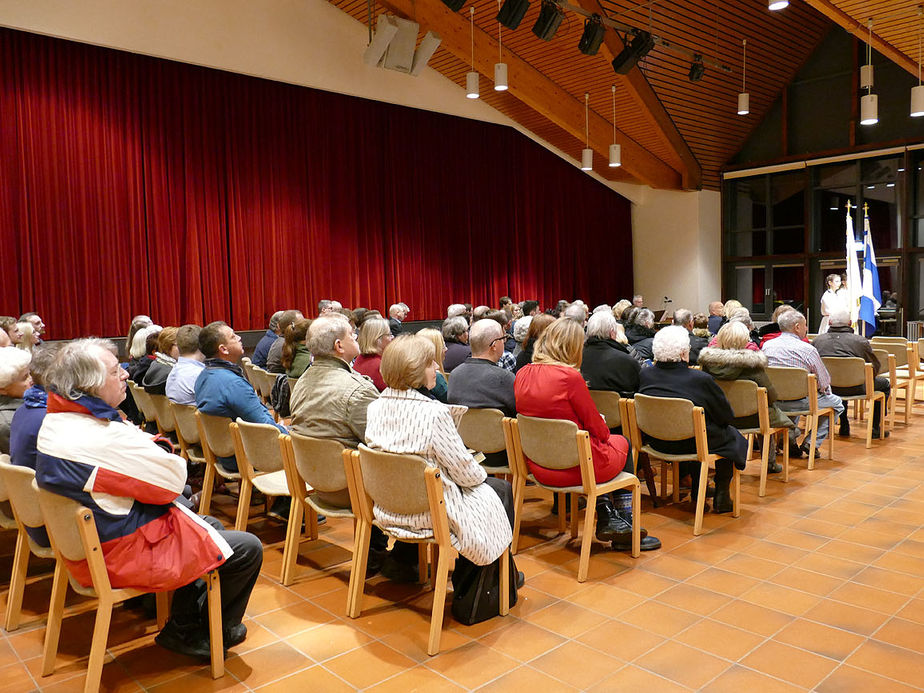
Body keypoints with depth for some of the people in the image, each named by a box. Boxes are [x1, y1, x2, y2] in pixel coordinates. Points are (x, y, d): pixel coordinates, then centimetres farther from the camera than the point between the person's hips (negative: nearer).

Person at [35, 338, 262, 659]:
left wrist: (149, 445, -5)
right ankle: (214, 634, 19)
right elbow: (174, 479, -22)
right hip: (123, 557, -11)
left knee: (209, 525, 26)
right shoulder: (104, 439, -32)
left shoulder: (54, 421, 1)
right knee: (248, 548, -4)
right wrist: (166, 453, -2)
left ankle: (185, 625, 31)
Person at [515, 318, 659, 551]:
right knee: (623, 443, 24)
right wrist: (604, 431, 11)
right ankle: (625, 526, 30)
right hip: (575, 468, -6)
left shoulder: (522, 374, -1)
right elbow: (596, 427, -12)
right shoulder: (569, 376, -22)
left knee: (607, 443, 29)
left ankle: (607, 519, 23)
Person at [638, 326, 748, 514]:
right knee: (730, 435, 21)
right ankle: (721, 497, 27)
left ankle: (698, 494, 37)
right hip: (692, 444, -5)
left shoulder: (645, 375, -6)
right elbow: (727, 416, -7)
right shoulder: (701, 379, -19)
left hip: (657, 443, 5)